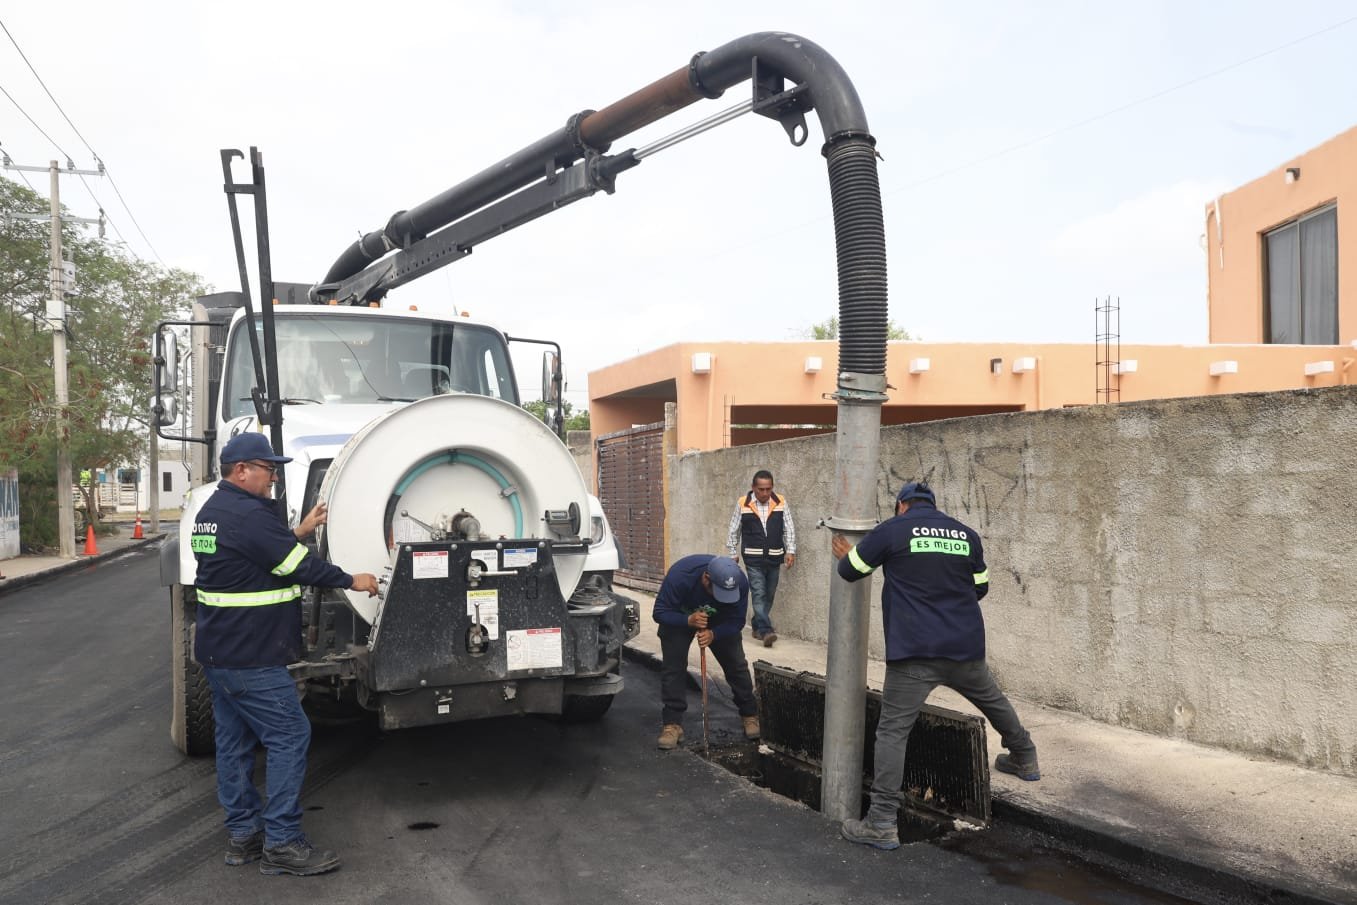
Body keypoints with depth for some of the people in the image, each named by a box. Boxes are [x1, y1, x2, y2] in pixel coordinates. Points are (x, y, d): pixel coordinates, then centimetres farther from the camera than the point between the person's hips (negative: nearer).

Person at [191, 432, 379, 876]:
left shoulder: (212, 511, 13)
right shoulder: (248, 515, -20)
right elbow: (299, 566, -17)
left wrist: (300, 531, 13)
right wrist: (352, 580, -5)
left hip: (219, 651, 11)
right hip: (249, 657, -11)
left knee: (234, 740, 14)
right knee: (289, 737, -6)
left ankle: (243, 834, 22)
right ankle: (281, 843, -3)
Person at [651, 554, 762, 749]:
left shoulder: (740, 583, -32)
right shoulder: (679, 576, -41)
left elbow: (736, 622, -21)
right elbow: (660, 613, -31)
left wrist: (713, 634, -40)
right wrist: (689, 621, -47)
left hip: (719, 622, 2)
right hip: (680, 618, -2)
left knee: (736, 664, -2)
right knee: (673, 666, -12)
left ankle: (750, 715, 16)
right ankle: (672, 724, -4)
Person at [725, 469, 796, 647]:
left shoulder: (780, 502, -1)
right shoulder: (743, 504, -5)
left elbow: (789, 529, 4)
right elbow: (733, 531, 5)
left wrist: (790, 551, -4)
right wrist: (733, 554, 7)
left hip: (774, 558, 3)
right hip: (753, 558, -3)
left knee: (768, 596, 10)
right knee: (759, 594, -11)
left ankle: (757, 627, 23)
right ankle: (766, 631, -15)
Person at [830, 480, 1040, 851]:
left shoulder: (892, 530, -3)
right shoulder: (967, 535, 9)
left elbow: (850, 570, 5)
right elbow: (980, 588, 19)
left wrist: (845, 556, 28)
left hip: (913, 653, -4)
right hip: (965, 648, 5)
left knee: (892, 730, -3)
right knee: (994, 701, 30)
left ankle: (881, 823, -7)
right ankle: (1024, 759, 52)